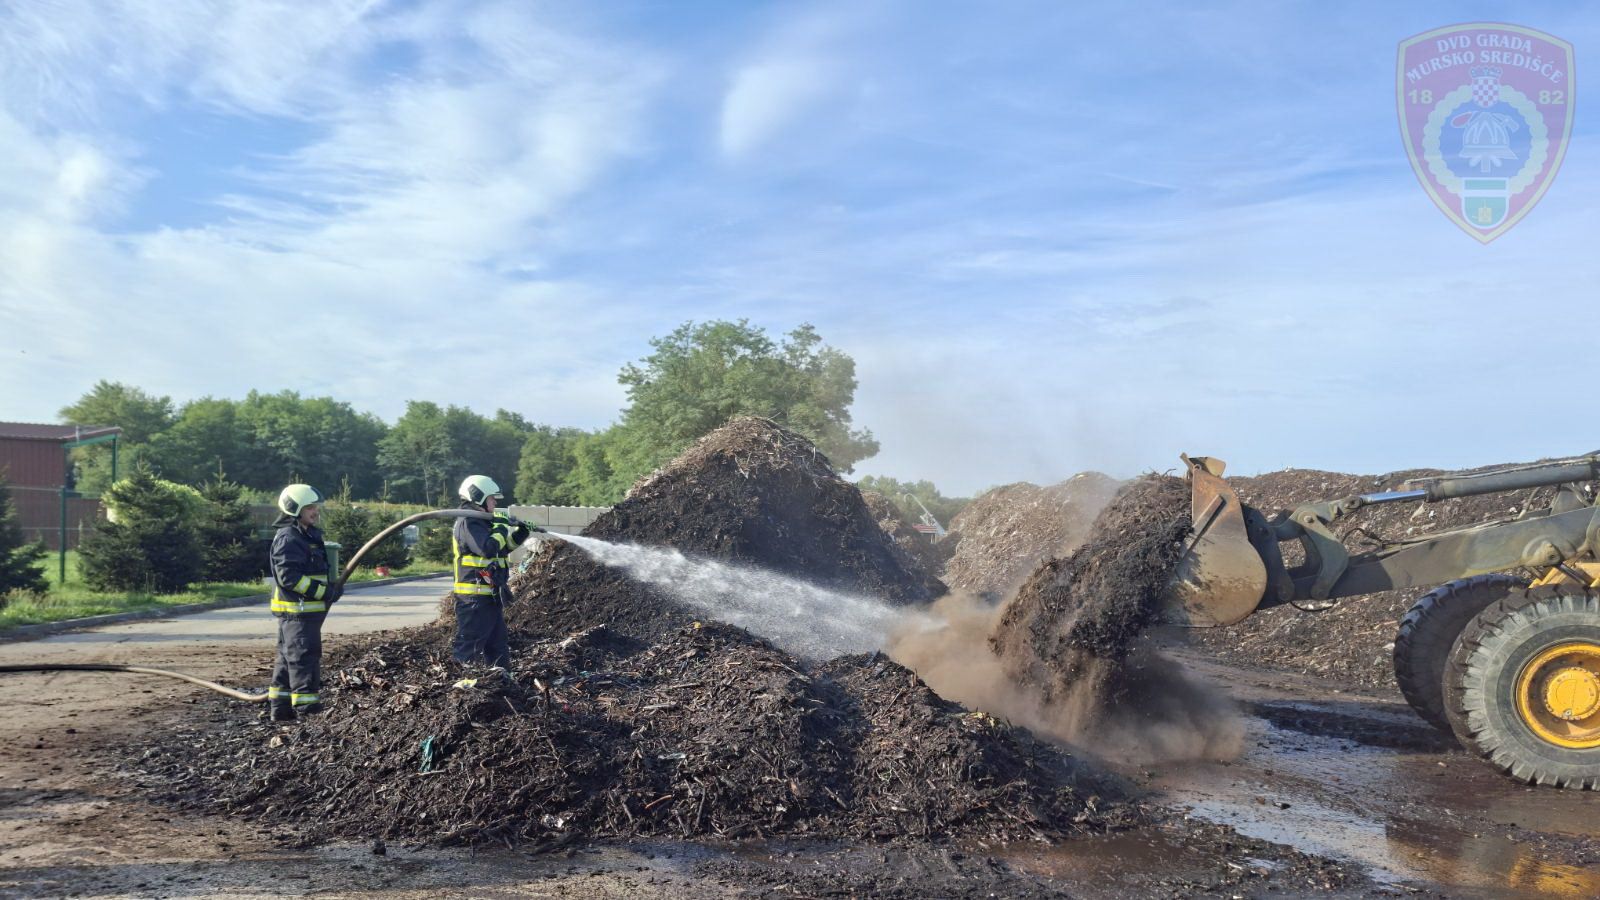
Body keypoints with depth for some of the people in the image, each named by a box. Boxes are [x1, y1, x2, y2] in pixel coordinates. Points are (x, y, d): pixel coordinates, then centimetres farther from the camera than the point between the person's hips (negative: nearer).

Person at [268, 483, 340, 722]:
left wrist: (330, 589, 9)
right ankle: (307, 710, -8)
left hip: (307, 610, 11)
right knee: (304, 658, -9)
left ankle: (281, 708, 24)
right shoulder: (288, 538, -14)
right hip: (297, 610, -11)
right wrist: (323, 592, -22)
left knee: (288, 658, 15)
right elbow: (289, 576, -22)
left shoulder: (309, 536, 18)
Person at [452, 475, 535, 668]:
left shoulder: (482, 522, 16)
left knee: (498, 648, 16)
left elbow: (504, 547, 26)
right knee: (469, 650, -9)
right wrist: (502, 527, -15)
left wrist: (522, 532, 14)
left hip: (490, 597, 10)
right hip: (475, 599, -10)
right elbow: (488, 548, -29)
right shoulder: (468, 523, -15)